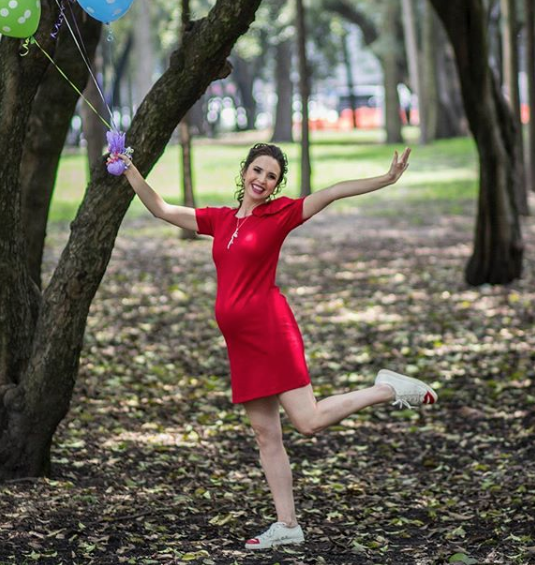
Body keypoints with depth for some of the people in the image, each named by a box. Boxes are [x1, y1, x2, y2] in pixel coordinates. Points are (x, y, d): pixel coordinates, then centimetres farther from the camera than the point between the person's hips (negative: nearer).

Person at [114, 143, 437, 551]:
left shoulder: (281, 213, 0)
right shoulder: (220, 220, 15)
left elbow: (332, 193, -8)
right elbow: (161, 210, 20)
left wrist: (386, 179, -15)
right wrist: (130, 171, 14)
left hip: (270, 329, -6)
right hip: (239, 340, 6)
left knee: (309, 421, -13)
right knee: (266, 435, 8)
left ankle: (388, 389, 5)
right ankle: (287, 526, 13)